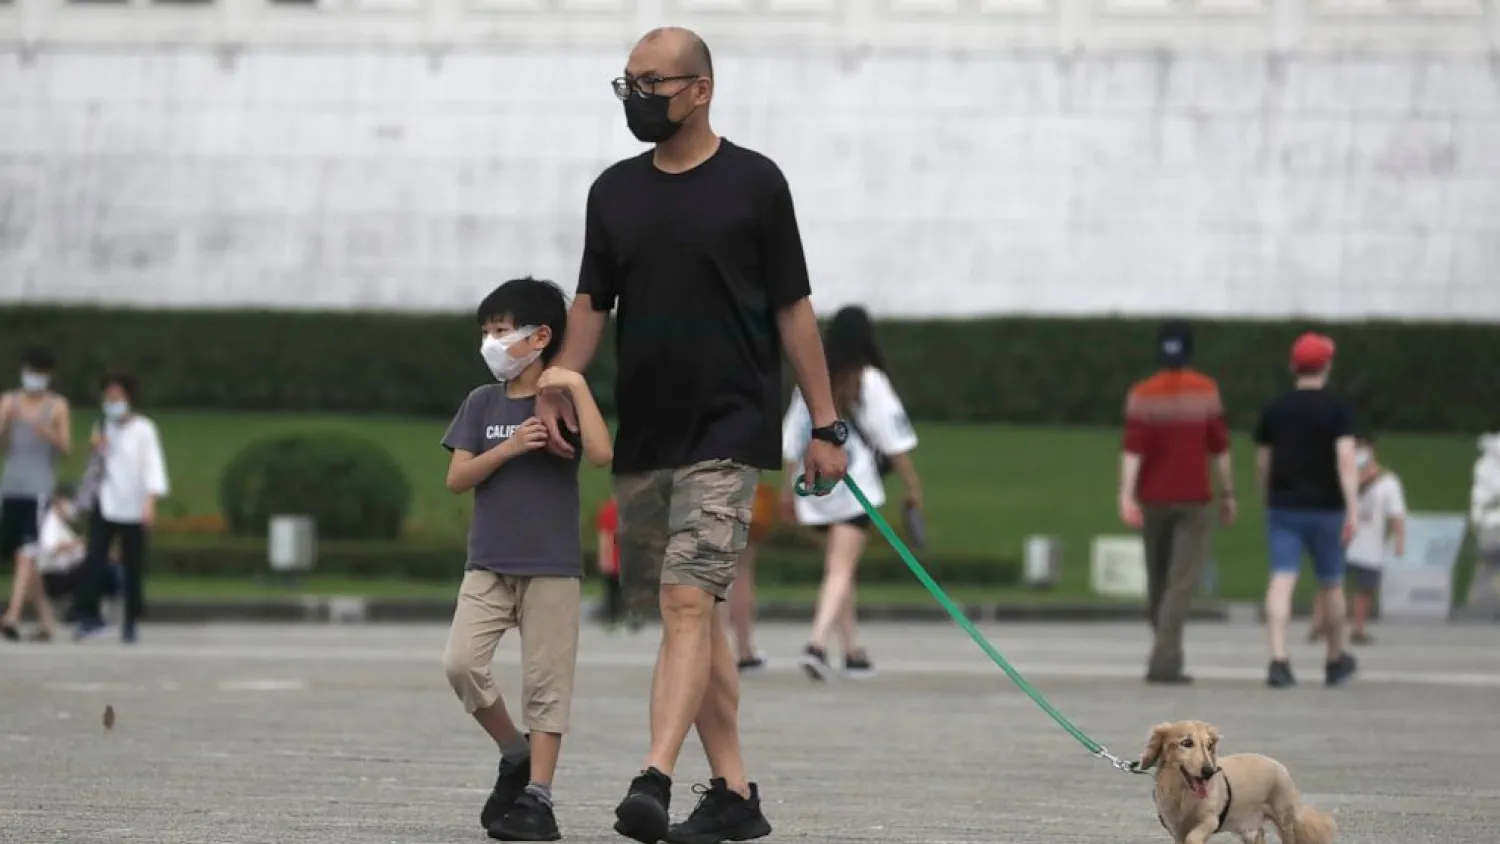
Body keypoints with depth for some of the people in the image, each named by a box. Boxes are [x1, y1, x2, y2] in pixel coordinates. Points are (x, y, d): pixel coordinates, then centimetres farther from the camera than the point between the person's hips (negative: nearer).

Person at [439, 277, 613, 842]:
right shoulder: (482, 404, 8)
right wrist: (509, 448, -12)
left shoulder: (563, 402, -1)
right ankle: (515, 754, 8)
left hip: (551, 567, -3)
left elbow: (601, 453, -19)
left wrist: (576, 386, -17)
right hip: (488, 566, 3)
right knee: (461, 663, -12)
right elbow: (456, 478, 1)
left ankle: (537, 797, 1)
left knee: (545, 682, -2)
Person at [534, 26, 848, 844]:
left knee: (688, 601, -18)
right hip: (642, 432, 5)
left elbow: (792, 309, 1)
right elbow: (591, 303, 14)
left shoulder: (753, 183, -1)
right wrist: (556, 389, -3)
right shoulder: (614, 191, 11)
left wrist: (825, 425, -1)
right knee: (693, 615, 8)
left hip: (727, 430, -5)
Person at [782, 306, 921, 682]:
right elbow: (895, 441, -5)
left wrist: (789, 483, 20)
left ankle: (852, 650, 25)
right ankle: (818, 642, -28)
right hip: (854, 486, -5)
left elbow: (792, 438, 10)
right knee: (841, 570, -9)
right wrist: (913, 486, 3)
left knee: (836, 568, 19)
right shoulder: (870, 382, -6)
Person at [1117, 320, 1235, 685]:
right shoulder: (1206, 391, -2)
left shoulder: (1142, 395, -2)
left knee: (1158, 580, 15)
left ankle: (1165, 653, 25)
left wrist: (1126, 495, -19)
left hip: (1153, 500, 2)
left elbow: (1133, 448, -12)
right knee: (1182, 583, -7)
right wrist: (1228, 494, 6)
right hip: (1194, 500, -2)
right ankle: (1164, 661, -19)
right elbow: (1219, 447, -2)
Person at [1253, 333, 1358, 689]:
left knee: (1282, 580, -7)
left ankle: (1278, 659, -24)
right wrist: (1353, 508, -22)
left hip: (1282, 508, 2)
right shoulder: (1337, 410, -6)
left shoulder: (1274, 409, 6)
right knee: (1331, 585, 14)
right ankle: (1336, 661, 29)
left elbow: (1262, 463, 13)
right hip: (1324, 509, -2)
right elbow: (1346, 459, -17)